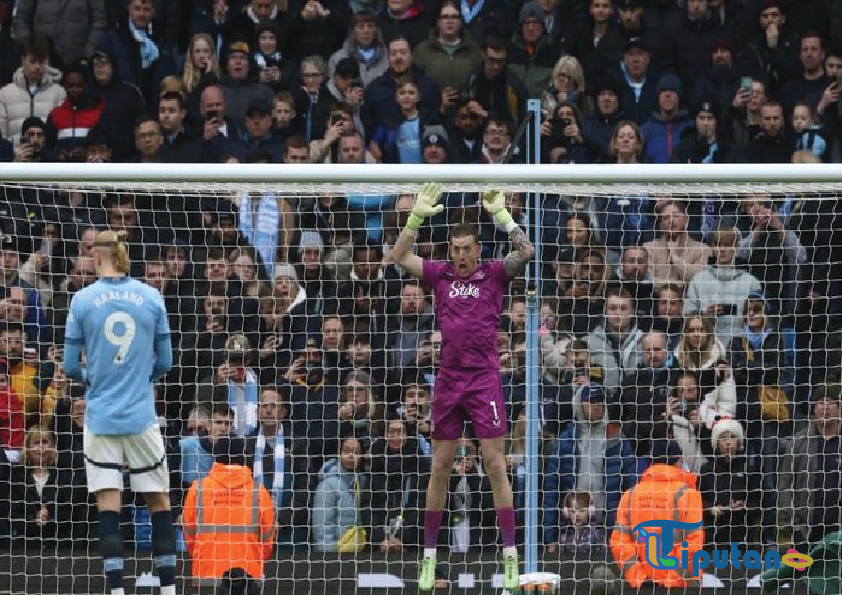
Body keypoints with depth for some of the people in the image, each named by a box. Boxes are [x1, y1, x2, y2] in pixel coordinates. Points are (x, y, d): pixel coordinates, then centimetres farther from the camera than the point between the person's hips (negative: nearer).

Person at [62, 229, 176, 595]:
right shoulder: (151, 298, 0)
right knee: (158, 500, 10)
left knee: (108, 505, 0)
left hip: (100, 417, -1)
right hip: (141, 416, 1)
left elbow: (71, 366, 0)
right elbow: (165, 362, 6)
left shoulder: (82, 300, -3)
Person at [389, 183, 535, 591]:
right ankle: (429, 554, 13)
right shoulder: (441, 275, 7)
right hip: (448, 379, 3)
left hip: (485, 379, -3)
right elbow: (399, 256, 2)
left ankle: (510, 555, -5)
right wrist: (417, 216, -8)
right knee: (440, 467, 7)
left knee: (495, 465, -6)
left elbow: (526, 252, -12)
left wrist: (500, 213, -16)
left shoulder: (494, 274, 1)